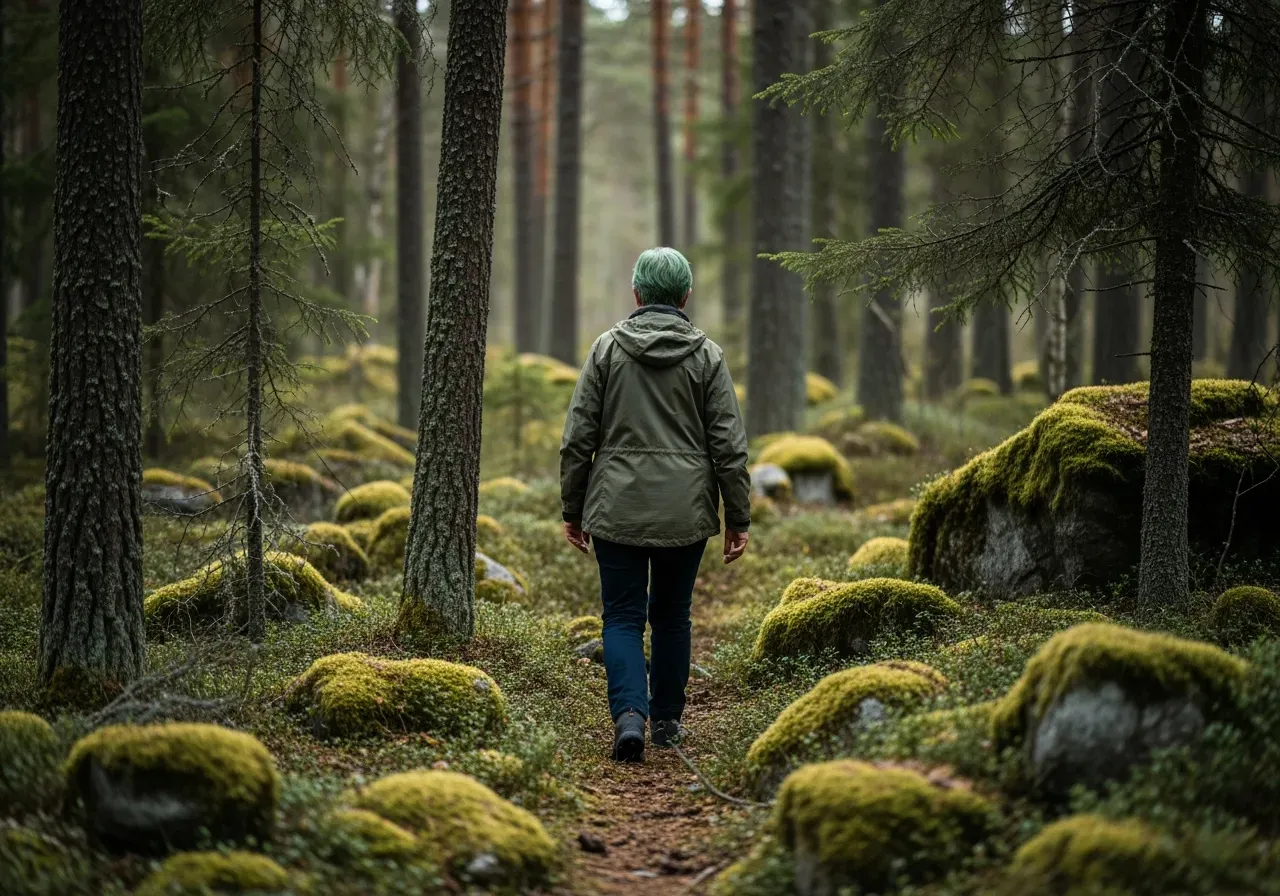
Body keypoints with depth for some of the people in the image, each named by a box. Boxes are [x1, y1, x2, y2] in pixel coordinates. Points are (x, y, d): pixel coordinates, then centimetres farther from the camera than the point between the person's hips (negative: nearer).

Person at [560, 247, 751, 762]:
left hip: (618, 508, -1)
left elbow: (578, 438, -1)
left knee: (623, 618, 3)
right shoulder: (707, 356, -1)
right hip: (685, 512, 1)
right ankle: (667, 720, 22)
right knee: (671, 615, 15)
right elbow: (729, 445, -2)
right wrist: (738, 518, 5)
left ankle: (630, 714, -16)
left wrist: (573, 509, 7)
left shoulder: (607, 348, -1)